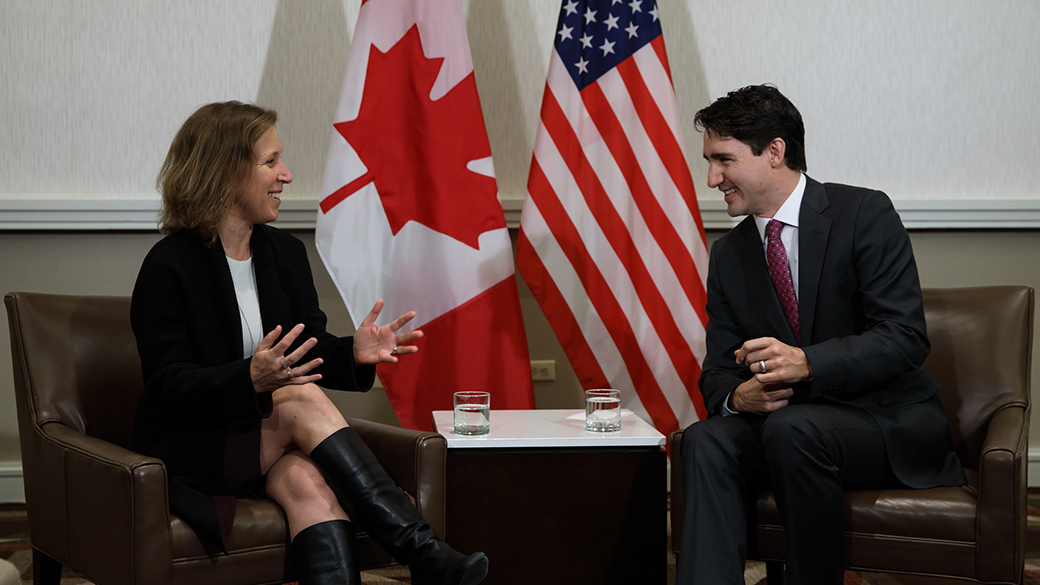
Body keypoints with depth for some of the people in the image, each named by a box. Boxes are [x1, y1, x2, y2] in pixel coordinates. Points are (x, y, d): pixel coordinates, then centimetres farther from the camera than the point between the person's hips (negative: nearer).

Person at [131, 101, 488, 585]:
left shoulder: (285, 253, 12)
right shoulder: (168, 266, -9)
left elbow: (310, 351, 9)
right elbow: (170, 381, -15)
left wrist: (353, 352, -15)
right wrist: (252, 379, -33)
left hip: (272, 446, 5)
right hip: (192, 450, -5)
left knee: (307, 482, -32)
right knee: (303, 401, -31)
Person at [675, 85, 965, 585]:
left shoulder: (864, 215, -7)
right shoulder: (729, 254, 11)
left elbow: (905, 338, -16)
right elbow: (718, 370, 8)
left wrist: (806, 362, -30)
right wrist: (737, 395, -17)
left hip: (890, 421, -5)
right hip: (786, 424, 5)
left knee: (793, 427, -35)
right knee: (707, 440, -25)